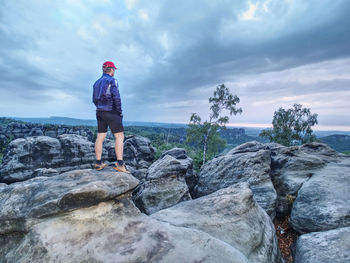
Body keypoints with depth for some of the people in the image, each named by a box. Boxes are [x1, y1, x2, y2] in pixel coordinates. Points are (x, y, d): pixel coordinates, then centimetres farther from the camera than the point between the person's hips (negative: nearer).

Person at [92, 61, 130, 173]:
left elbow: (94, 100, 18)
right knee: (119, 136, -6)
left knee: (100, 137, 9)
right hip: (111, 112, -8)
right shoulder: (112, 81, -7)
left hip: (100, 112, 8)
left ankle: (98, 163, 13)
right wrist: (120, 112, -7)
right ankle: (119, 163, -12)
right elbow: (116, 97, -16)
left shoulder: (97, 82, 17)